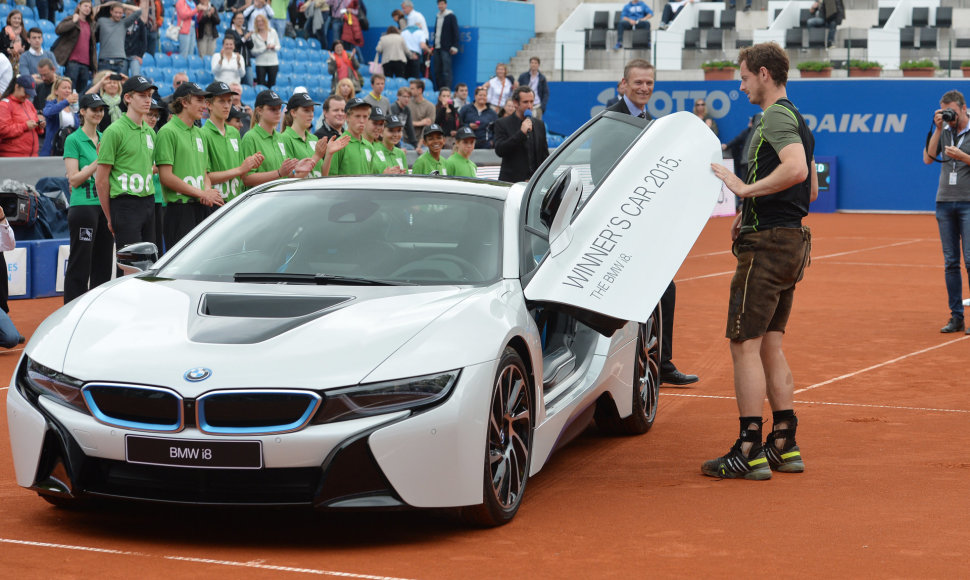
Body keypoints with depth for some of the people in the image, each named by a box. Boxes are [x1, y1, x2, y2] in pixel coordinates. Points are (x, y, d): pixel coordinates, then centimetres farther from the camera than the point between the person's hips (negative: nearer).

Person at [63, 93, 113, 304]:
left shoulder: (105, 138, 14)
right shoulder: (73, 140, -5)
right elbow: (74, 179, -11)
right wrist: (99, 161, -16)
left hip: (105, 205, 7)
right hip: (83, 205, -7)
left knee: (103, 262, 9)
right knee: (80, 264, -5)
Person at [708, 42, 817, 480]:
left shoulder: (775, 117, -13)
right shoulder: (797, 120, 19)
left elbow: (797, 169, -31)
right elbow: (811, 189, 25)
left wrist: (746, 189, -25)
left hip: (767, 244, -10)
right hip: (791, 239, 10)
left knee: (744, 345, -7)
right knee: (769, 346, 14)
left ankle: (749, 452, -6)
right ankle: (784, 446, 17)